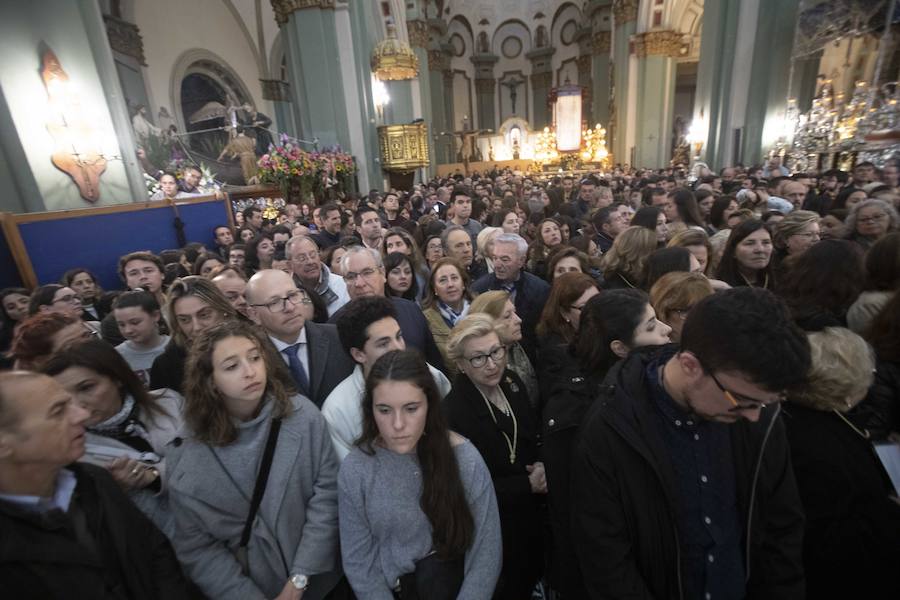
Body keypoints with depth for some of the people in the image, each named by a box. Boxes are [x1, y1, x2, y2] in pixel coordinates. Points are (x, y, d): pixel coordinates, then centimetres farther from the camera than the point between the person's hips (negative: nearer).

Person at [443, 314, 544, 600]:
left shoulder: (511, 382, -9)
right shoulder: (453, 413, -29)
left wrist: (542, 467, -12)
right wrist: (528, 485, -19)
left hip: (530, 515, 6)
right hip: (493, 528, -6)